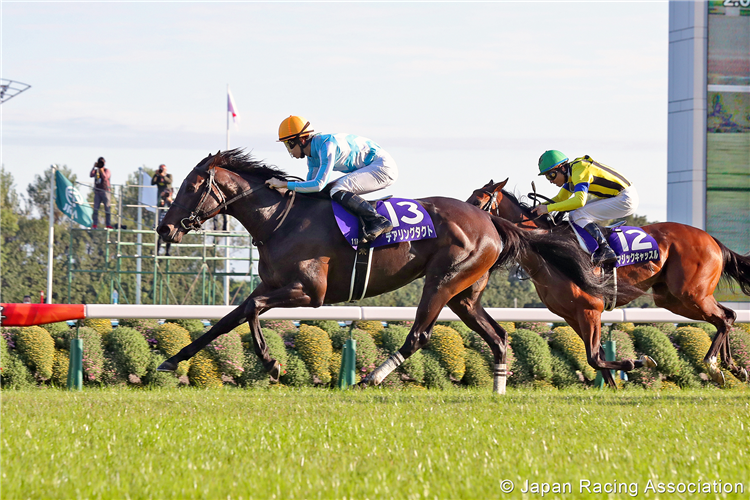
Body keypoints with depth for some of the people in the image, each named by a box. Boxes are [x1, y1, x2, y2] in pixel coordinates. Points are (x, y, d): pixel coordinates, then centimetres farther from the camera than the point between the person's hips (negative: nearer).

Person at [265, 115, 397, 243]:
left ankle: (379, 222, -22)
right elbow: (310, 184, 14)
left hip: (384, 168, -10)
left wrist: (284, 184, -25)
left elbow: (319, 184, -29)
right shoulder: (312, 154, 6)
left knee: (337, 191, -25)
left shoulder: (326, 146, -24)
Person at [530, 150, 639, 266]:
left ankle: (605, 251, -20)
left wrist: (548, 208, -32)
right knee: (573, 215, 9)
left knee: (579, 215, -20)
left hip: (625, 199, -10)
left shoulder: (580, 171, -21)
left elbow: (579, 200, -34)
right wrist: (539, 207, 3)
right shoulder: (571, 172, 9)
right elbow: (559, 199, 19)